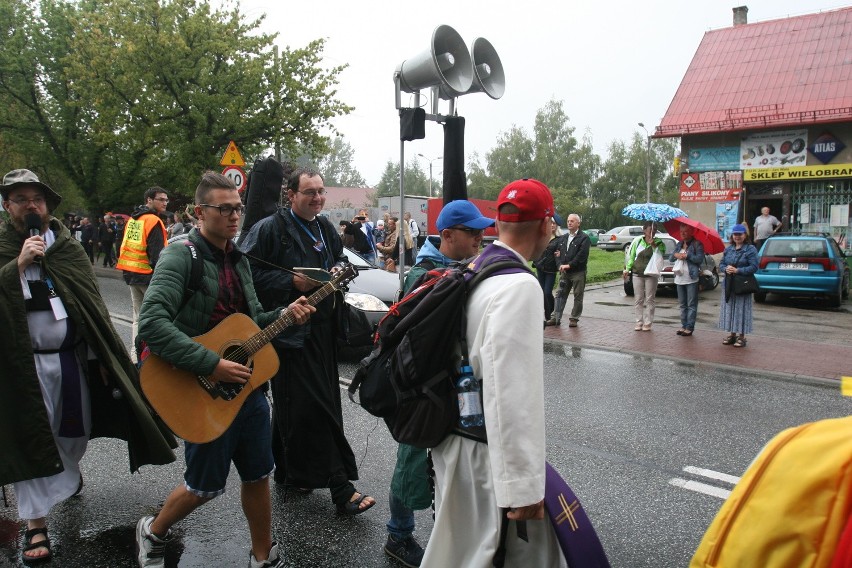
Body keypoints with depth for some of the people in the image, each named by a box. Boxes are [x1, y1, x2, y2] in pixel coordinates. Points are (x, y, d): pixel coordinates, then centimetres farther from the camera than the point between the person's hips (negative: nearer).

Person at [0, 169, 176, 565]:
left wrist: (100, 357, 5)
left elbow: (92, 304, 6)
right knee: (33, 439, 1)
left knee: (77, 428, 18)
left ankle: (68, 470, 49)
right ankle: (36, 524, 12)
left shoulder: (67, 246, 4)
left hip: (73, 356, 3)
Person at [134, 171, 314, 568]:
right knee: (206, 484, 10)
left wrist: (285, 314, -2)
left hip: (248, 385, 7)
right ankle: (153, 532, 39)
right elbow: (151, 324, -28)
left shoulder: (238, 259, 9)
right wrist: (211, 365, -30)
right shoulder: (181, 257, -15)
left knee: (258, 474, 15)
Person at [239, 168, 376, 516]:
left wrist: (340, 268, 6)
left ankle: (293, 473, 30)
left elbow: (340, 256, 29)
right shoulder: (269, 229, -9)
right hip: (290, 329, -7)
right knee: (316, 408, -7)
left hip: (324, 328, 7)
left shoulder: (325, 227, 14)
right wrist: (292, 281, -20)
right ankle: (340, 488, -1)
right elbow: (250, 272, -12)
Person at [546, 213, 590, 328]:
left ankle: (574, 318, 11)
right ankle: (556, 317, 11)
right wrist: (560, 265, -6)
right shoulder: (564, 238, 15)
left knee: (578, 296, 3)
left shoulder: (584, 238, -6)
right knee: (560, 295, 6)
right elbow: (558, 253, 12)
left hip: (578, 272, -6)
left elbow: (582, 256, -16)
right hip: (564, 272, 6)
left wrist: (569, 265, -18)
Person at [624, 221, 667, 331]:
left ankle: (647, 323, 9)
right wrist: (627, 269, 3)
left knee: (650, 299, 2)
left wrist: (654, 246, -24)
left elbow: (660, 255, -16)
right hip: (637, 273, 2)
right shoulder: (637, 241, 5)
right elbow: (631, 256, 9)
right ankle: (639, 322, 12)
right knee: (638, 299, 5)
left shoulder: (658, 243, -1)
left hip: (651, 274, -2)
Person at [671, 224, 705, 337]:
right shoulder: (679, 244, 16)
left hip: (691, 279, -6)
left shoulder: (697, 244, -3)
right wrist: (675, 255, -8)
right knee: (682, 304, 11)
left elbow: (700, 259, -14)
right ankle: (683, 325, 17)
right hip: (680, 278, 7)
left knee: (691, 305, -4)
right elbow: (671, 259, 12)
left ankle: (689, 327, -2)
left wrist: (686, 256, -16)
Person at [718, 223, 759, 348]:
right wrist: (725, 269, -11)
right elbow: (721, 264, 11)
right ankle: (732, 334, 19)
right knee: (729, 309, 8)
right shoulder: (728, 249, 12)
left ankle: (741, 336, 6)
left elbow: (754, 267, -11)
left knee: (741, 309, -2)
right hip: (728, 285, 5)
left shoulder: (750, 249, -4)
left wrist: (738, 270, -19)